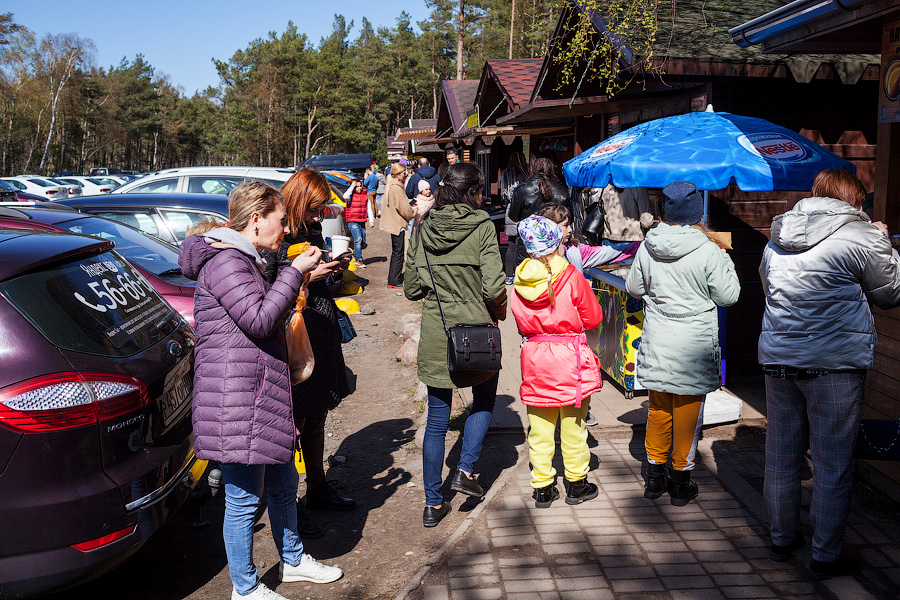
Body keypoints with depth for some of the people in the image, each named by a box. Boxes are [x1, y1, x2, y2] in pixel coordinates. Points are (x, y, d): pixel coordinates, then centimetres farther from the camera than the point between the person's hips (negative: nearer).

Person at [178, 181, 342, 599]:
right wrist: (295, 272, -17)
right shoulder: (224, 261, -16)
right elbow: (260, 320, -24)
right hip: (235, 400, -11)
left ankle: (292, 561, 40)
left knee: (283, 483, 22)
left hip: (262, 398, 11)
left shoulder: (244, 259, 18)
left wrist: (304, 280, 16)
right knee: (244, 498, 2)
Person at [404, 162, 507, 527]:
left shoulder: (424, 229, 2)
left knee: (436, 420, 12)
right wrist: (499, 310, 3)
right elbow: (494, 288, -17)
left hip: (434, 336, 3)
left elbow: (411, 289, 5)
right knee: (484, 398, 24)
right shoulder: (481, 227, -10)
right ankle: (465, 470, 16)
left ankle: (433, 504, 18)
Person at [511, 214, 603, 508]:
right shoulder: (571, 276, -13)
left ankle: (543, 487, 18)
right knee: (573, 426, 11)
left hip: (534, 356, 3)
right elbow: (593, 318, -4)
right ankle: (577, 484, 23)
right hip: (570, 356, -3)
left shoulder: (522, 280, -1)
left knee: (539, 429, 11)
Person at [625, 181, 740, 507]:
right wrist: (725, 261, 9)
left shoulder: (648, 247, -2)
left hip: (656, 344, 4)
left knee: (658, 409, 15)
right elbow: (728, 296, -5)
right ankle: (680, 483, 17)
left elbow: (633, 288, 10)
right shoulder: (708, 251, -14)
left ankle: (655, 476, 26)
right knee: (687, 412, 8)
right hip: (693, 347, -3)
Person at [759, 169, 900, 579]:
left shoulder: (777, 238, 10)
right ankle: (825, 556, 15)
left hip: (778, 357, 6)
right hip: (834, 362, -5)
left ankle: (781, 539, 28)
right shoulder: (864, 237, -7)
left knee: (781, 456, 15)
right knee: (832, 465, 5)